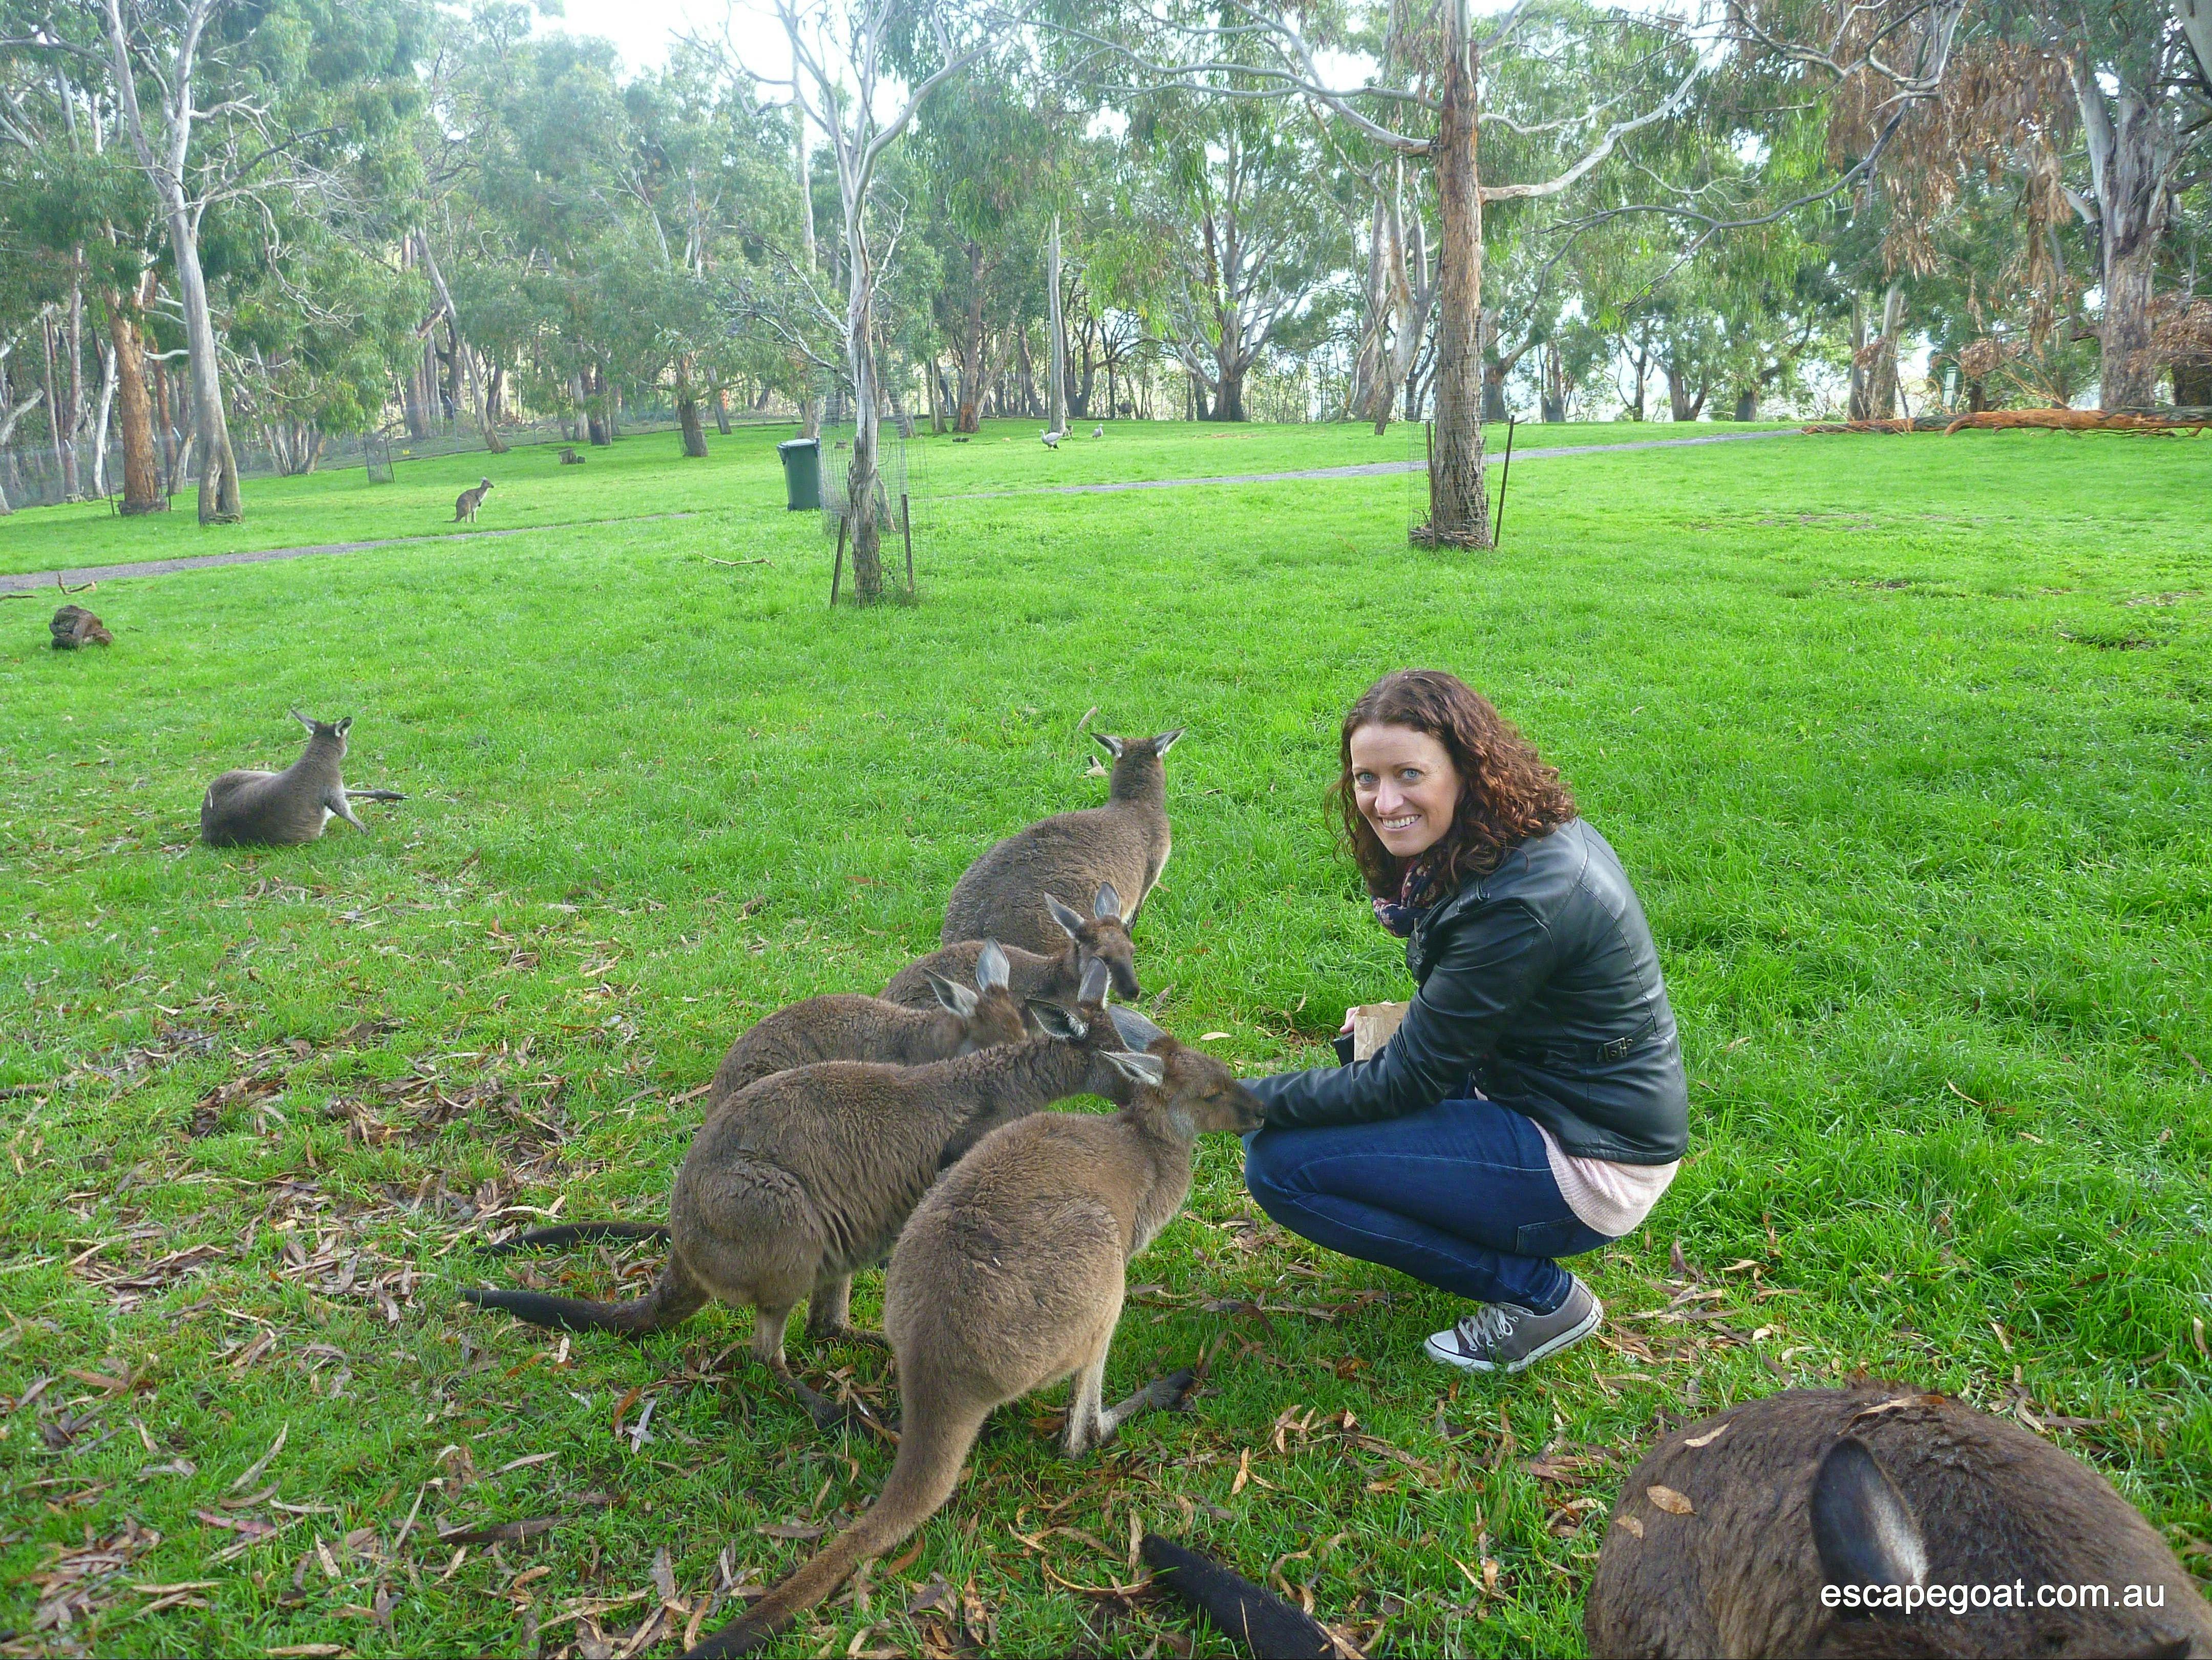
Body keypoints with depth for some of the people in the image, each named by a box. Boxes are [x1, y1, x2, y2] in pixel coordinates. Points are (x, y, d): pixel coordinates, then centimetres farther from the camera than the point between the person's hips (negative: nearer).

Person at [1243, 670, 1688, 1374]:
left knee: (1281, 1163, -14)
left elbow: (1404, 1082, -21)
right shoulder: (1535, 835, 1)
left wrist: (1248, 1098, -13)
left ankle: (1538, 1296, -3)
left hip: (1595, 1166, -10)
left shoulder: (1521, 901, -28)